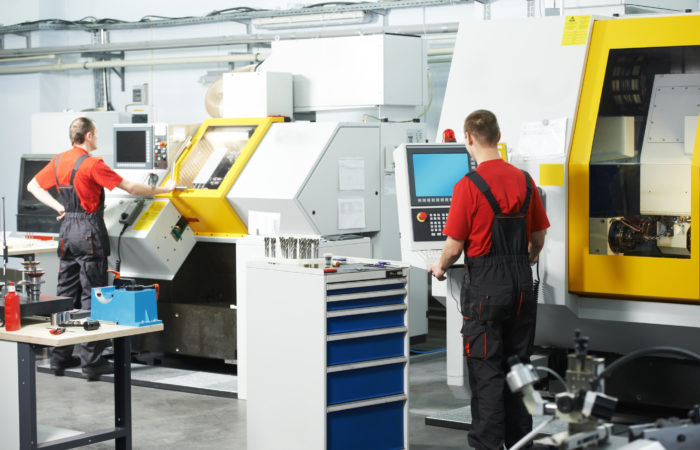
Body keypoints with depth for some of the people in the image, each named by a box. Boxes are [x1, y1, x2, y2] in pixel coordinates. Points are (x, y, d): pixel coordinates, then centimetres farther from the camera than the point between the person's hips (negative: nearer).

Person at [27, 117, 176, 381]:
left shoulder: (59, 161, 7)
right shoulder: (91, 164, -14)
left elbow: (33, 186, 16)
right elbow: (130, 188, -13)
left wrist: (59, 207, 9)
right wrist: (164, 189, -2)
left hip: (67, 230, 7)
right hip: (89, 231, -7)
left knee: (66, 294, 12)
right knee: (92, 296, -2)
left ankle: (60, 357, 16)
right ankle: (92, 361, -1)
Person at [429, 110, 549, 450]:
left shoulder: (468, 186, -14)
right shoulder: (524, 181, 4)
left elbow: (455, 245, -11)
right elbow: (538, 238, 12)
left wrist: (440, 267, 10)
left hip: (485, 287, -5)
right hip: (522, 284, 6)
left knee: (486, 371, 0)